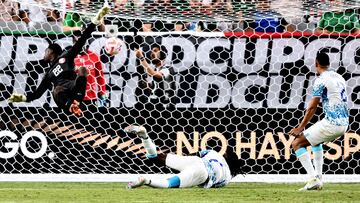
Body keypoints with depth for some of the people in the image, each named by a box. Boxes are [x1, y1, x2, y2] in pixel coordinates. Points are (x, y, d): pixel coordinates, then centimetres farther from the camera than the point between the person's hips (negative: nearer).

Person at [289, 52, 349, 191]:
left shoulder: (321, 80, -9)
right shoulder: (339, 78, 16)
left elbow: (312, 107, -11)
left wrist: (300, 128, -5)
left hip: (331, 123, -9)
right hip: (344, 124, 9)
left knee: (297, 143, -2)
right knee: (316, 141, 35)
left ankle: (314, 179, -15)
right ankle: (318, 177, 25)